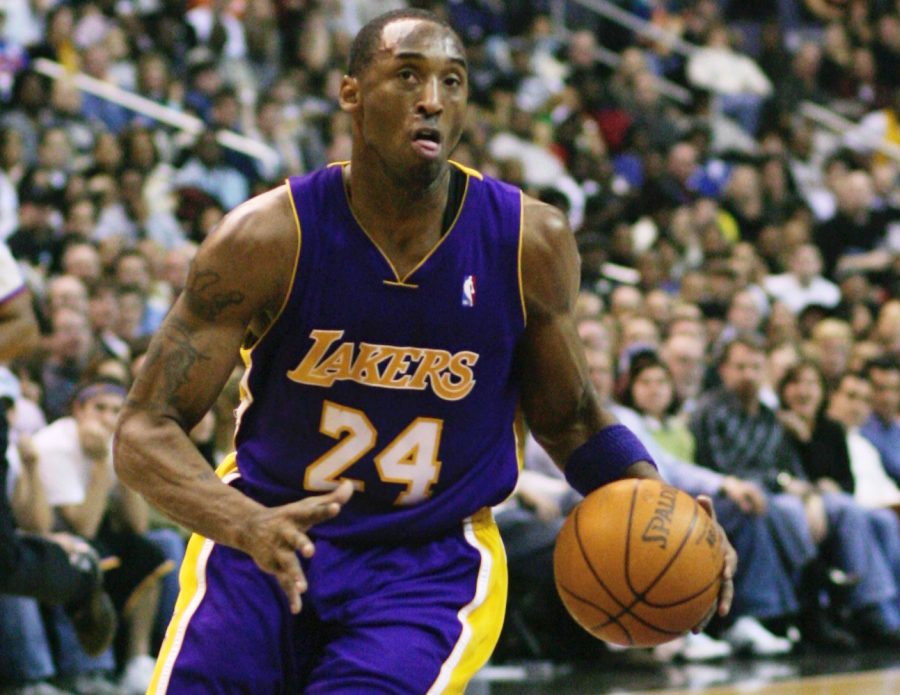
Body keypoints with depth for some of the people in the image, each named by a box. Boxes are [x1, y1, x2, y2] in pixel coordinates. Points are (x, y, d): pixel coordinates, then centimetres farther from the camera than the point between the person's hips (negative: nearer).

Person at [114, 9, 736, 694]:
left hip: (435, 562, 0)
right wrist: (247, 526, -33)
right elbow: (146, 431, -14)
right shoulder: (268, 238, -13)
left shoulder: (531, 242, -7)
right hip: (267, 537, 0)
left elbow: (570, 419, 9)